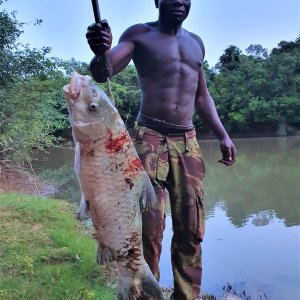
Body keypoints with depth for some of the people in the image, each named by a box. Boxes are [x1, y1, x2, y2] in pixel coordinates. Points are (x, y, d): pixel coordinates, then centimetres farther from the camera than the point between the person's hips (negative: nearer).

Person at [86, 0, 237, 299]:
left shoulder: (196, 42, 18)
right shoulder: (139, 34, 3)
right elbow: (102, 73, -11)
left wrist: (222, 135, 12)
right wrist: (101, 52, -35)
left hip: (188, 143, 5)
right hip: (150, 139, -4)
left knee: (191, 231, 4)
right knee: (149, 228, -10)